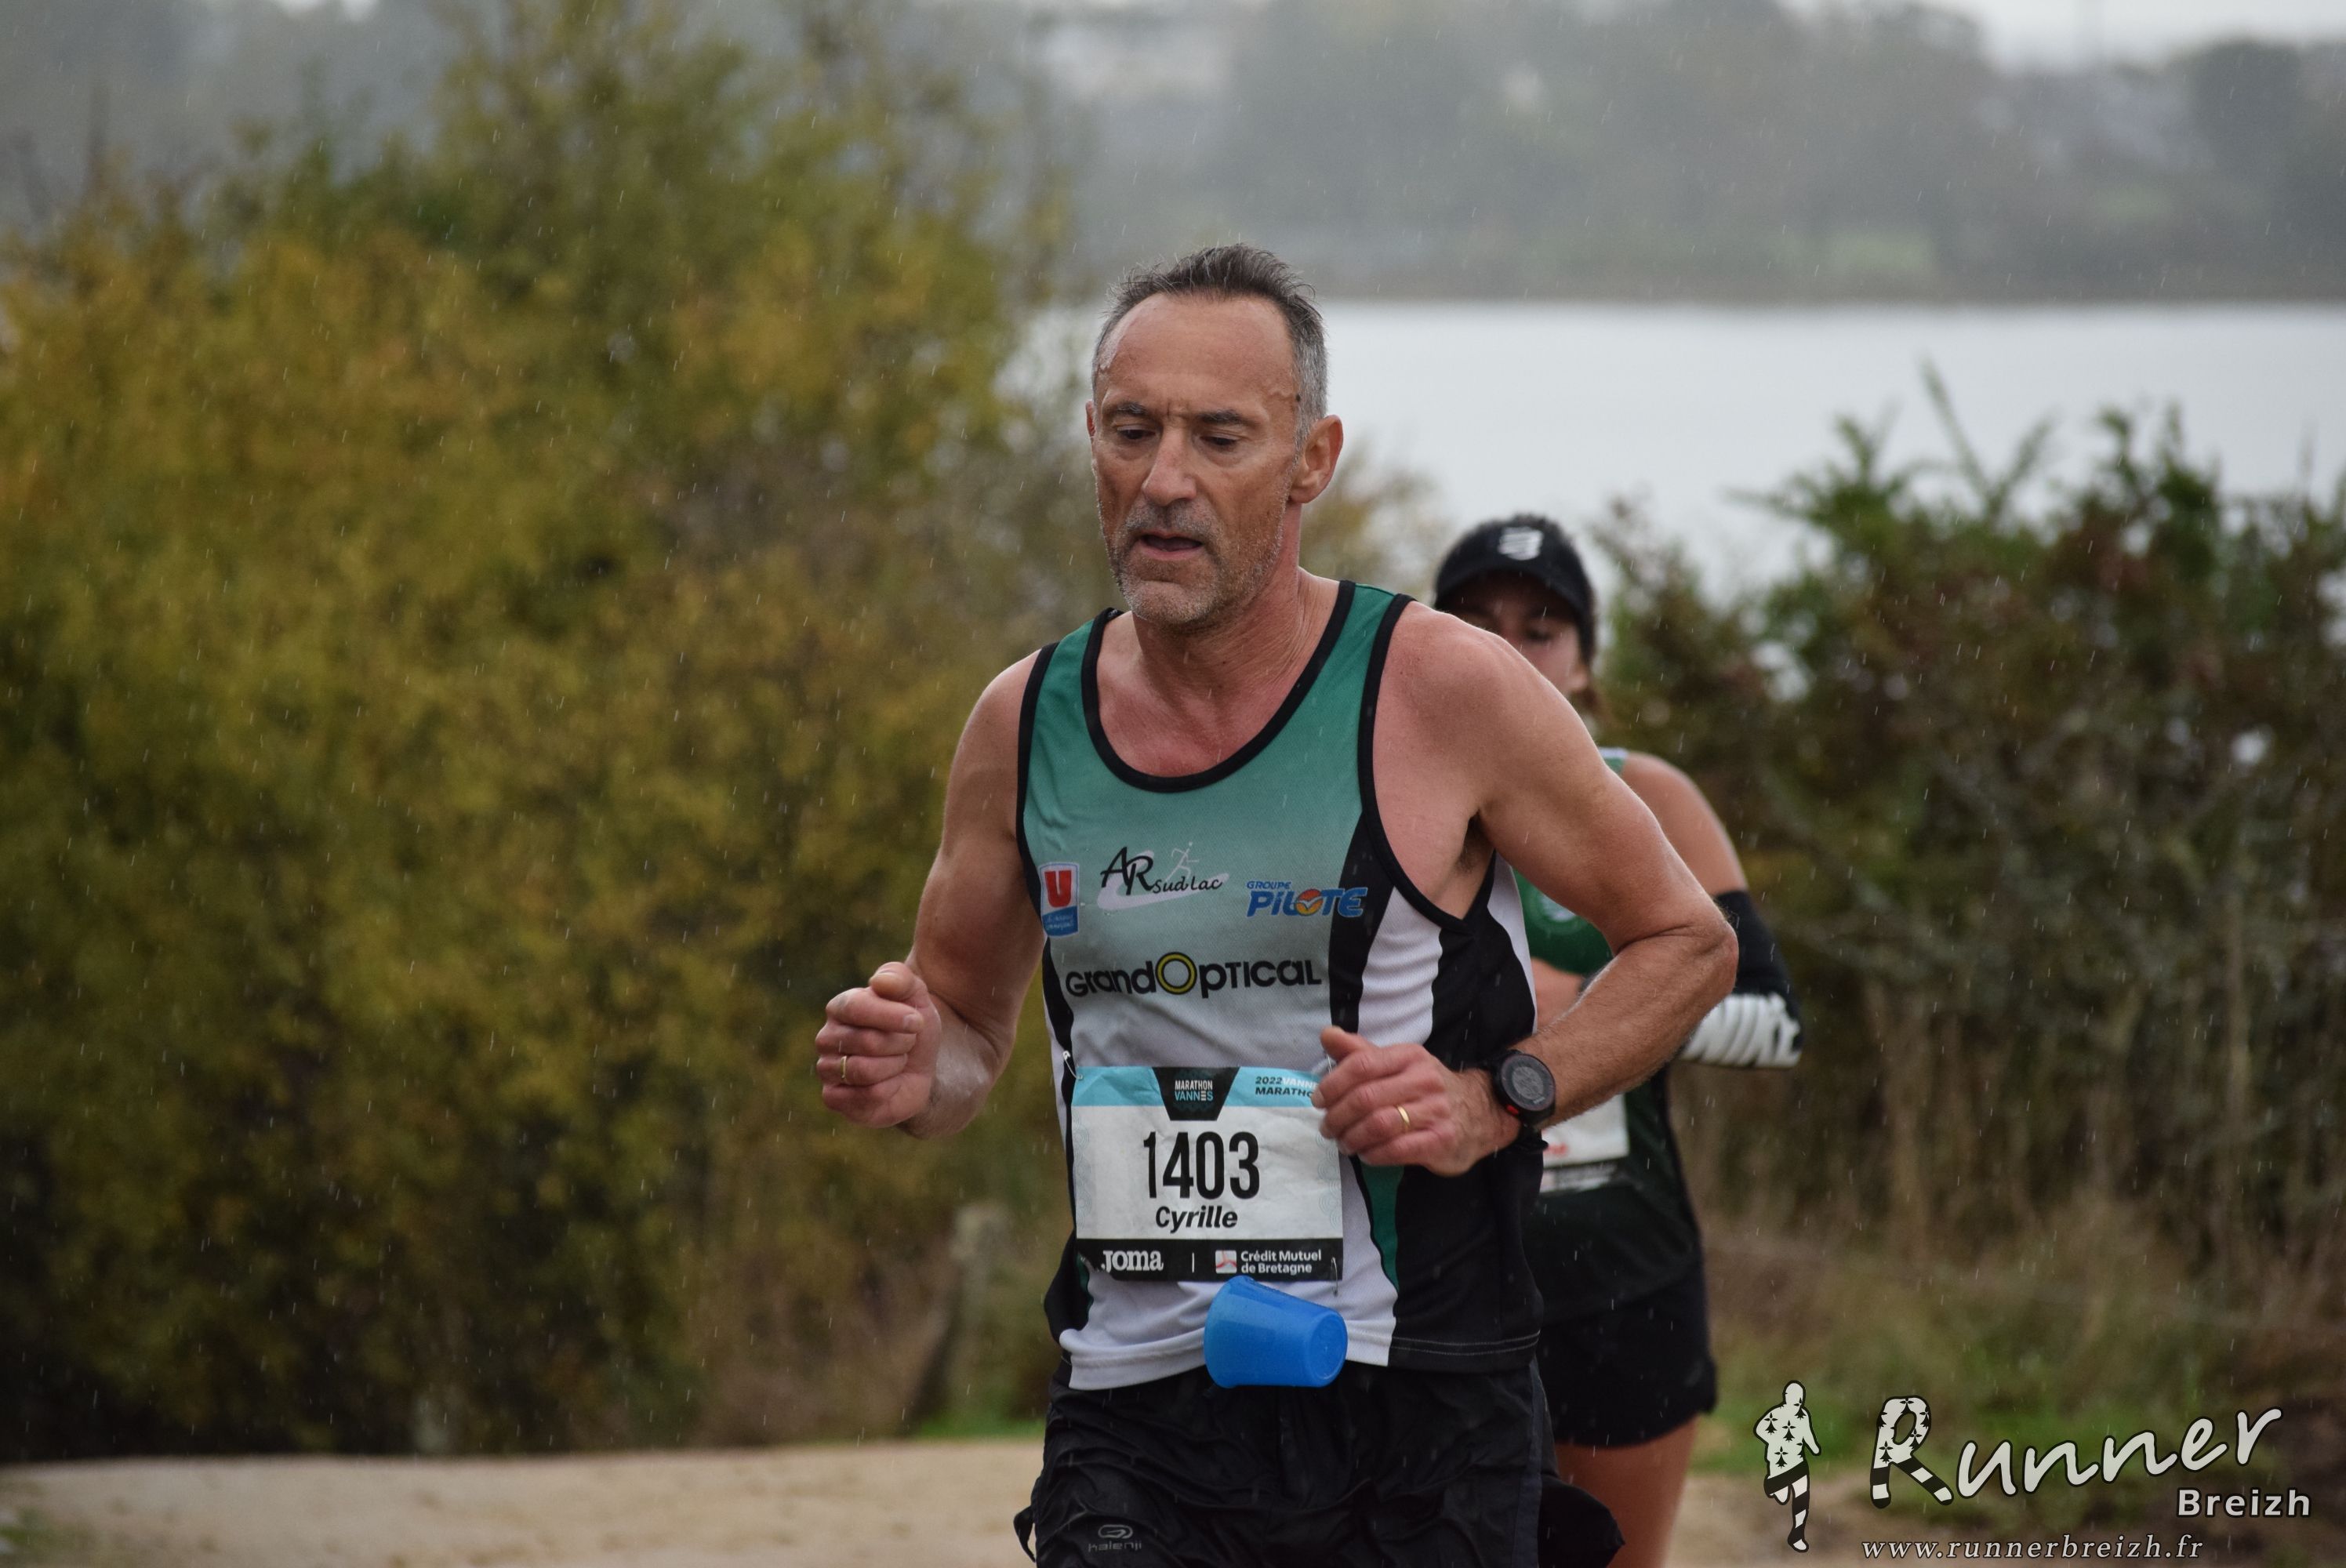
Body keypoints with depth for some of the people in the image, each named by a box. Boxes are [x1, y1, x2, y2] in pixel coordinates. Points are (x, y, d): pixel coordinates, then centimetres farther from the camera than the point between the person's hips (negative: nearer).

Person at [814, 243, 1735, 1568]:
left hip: (1415, 1415, -2)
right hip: (1134, 1413, 2)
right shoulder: (1026, 722, 6)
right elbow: (969, 1022, 20)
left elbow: (1688, 941, 5)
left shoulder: (1440, 689, -5)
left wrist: (1495, 1099, -10)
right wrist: (916, 1076, -3)